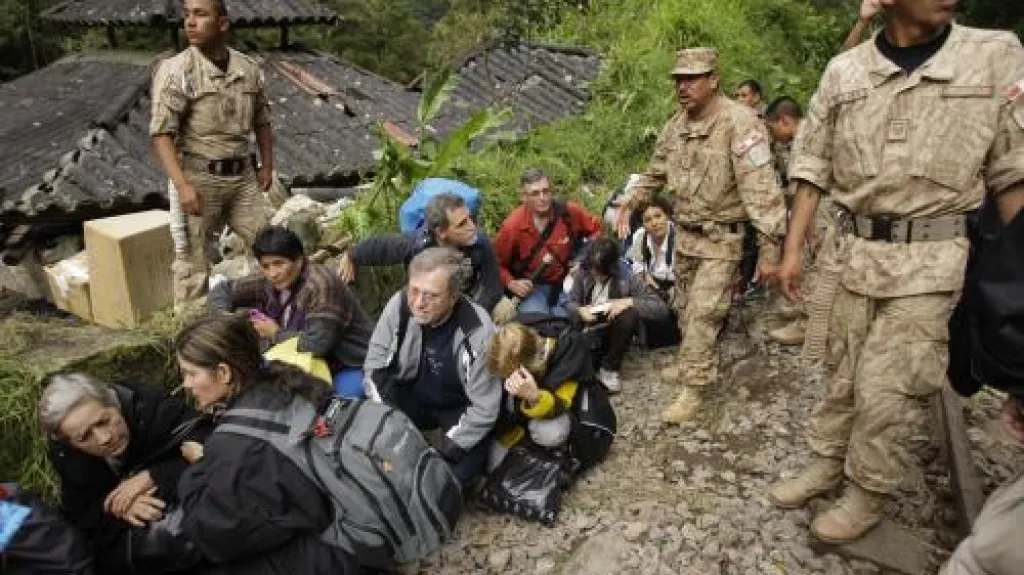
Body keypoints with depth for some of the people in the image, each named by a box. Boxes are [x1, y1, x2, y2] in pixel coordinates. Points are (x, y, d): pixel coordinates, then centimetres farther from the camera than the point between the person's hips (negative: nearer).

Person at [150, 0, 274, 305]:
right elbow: (161, 133, -14)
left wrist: (267, 165, 15)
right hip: (197, 177, -5)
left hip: (242, 176, 5)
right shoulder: (175, 70, -9)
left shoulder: (248, 68, 6)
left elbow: (262, 121, 18)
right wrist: (182, 185, -22)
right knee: (192, 262, 2)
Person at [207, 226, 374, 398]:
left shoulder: (320, 285, -26)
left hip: (351, 367, -7)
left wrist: (275, 333, -17)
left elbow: (316, 344, -34)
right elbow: (222, 290, 12)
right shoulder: (267, 282, -3)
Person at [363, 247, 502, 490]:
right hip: (412, 395, 3)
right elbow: (375, 364, -8)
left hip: (459, 409, -3)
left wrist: (439, 454, -27)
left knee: (456, 476, -25)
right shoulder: (399, 304, -22)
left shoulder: (477, 331, -30)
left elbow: (484, 408, -23)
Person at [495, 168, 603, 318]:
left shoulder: (570, 212, -14)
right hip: (531, 287, -2)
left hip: (566, 283, 2)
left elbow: (596, 229, 6)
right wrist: (511, 284, -20)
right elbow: (497, 264, -4)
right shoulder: (512, 226, -19)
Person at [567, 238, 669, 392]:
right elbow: (570, 302, 1)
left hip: (614, 332, 0)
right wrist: (579, 310, -23)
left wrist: (629, 301, -32)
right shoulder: (582, 273, -10)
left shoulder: (627, 278, -18)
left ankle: (610, 369, -13)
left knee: (630, 314, -33)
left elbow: (662, 308, -20)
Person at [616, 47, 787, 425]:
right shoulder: (676, 125, 4)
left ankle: (693, 390, 5)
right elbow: (655, 172, 19)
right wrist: (629, 206, 22)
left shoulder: (739, 122, -21)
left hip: (721, 240, -7)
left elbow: (760, 188, -25)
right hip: (685, 235, 7)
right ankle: (694, 364, 39)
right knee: (687, 308, 19)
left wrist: (770, 245, -28)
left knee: (702, 314, -7)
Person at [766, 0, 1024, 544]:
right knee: (842, 373, 14)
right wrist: (792, 250, 1)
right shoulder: (843, 71, 1)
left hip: (933, 257, -2)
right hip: (857, 250, 3)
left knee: (888, 387, 0)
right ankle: (826, 463, 34)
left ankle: (869, 494, 21)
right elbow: (814, 167, 5)